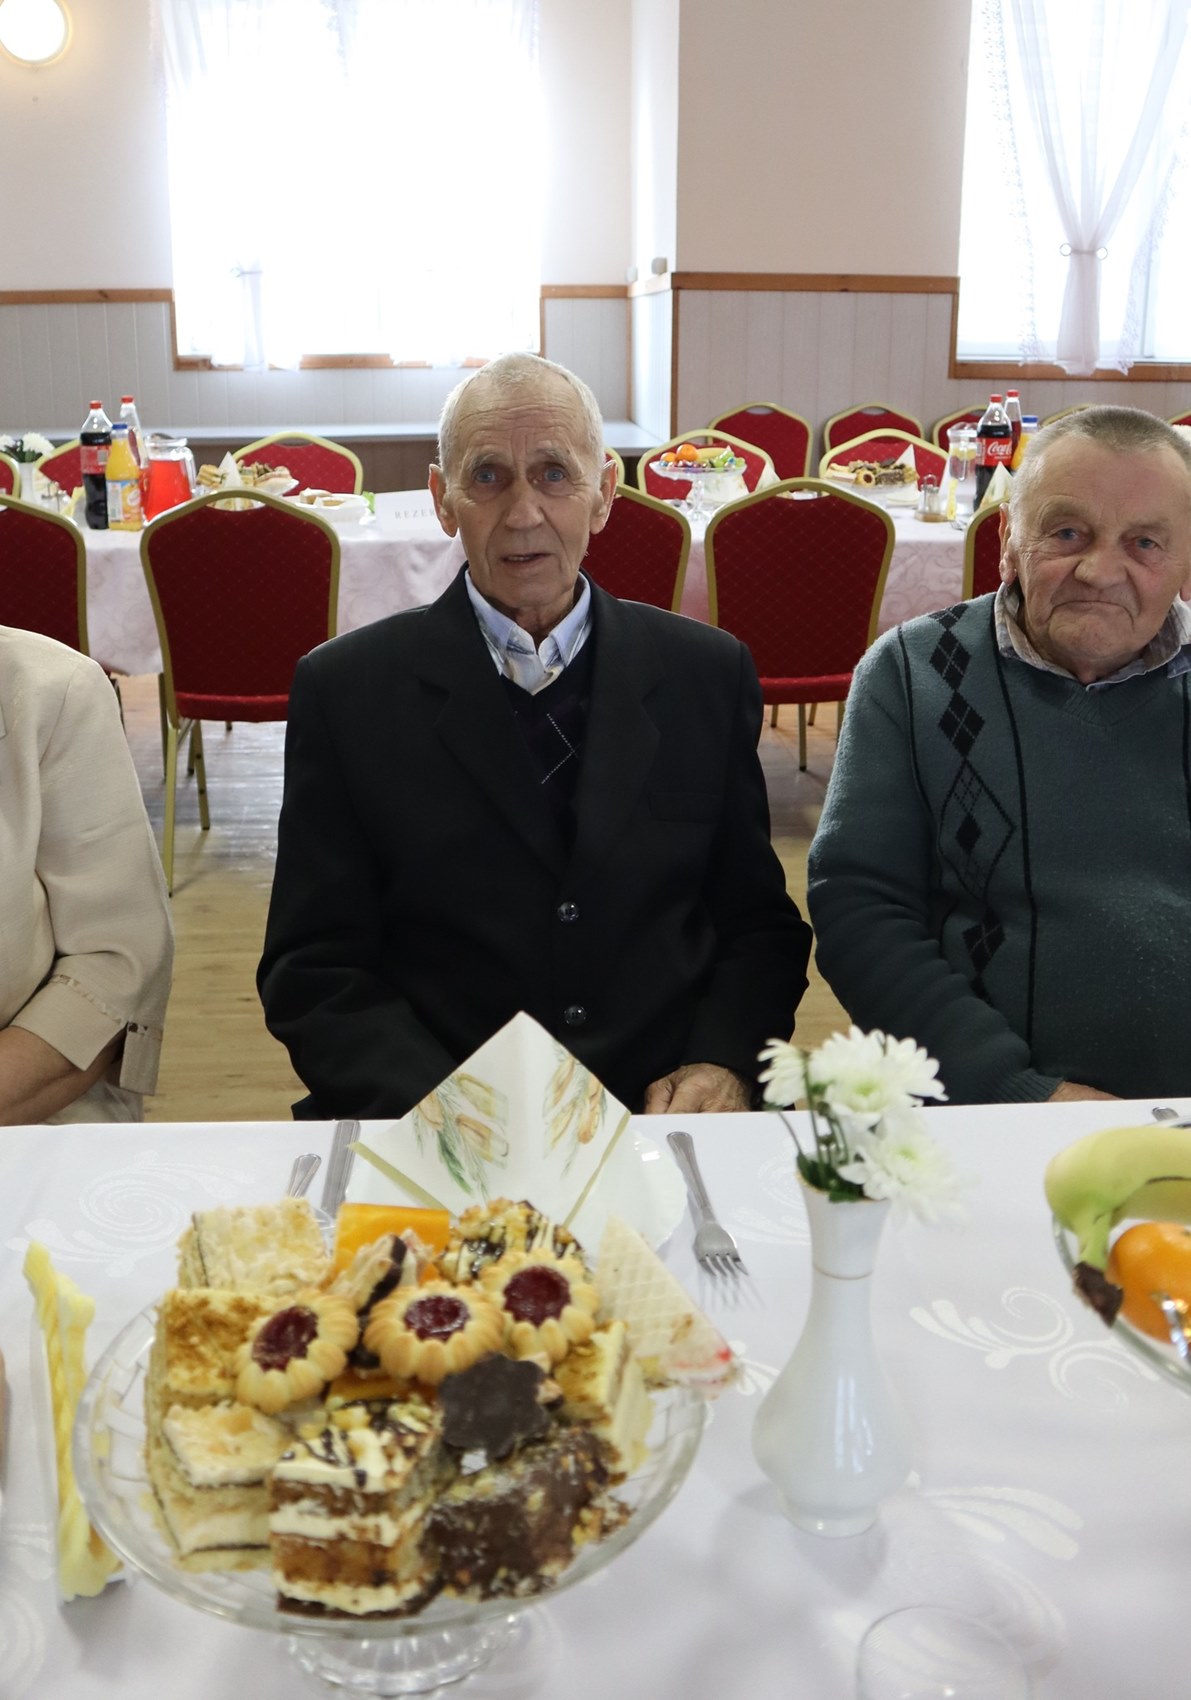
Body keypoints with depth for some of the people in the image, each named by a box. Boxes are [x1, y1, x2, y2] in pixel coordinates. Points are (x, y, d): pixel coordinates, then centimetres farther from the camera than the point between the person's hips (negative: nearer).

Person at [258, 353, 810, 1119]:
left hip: (669, 1118, 2)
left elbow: (760, 922, 12)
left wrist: (724, 1062, -7)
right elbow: (314, 970, 1)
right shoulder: (347, 690, 2)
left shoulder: (708, 674, 8)